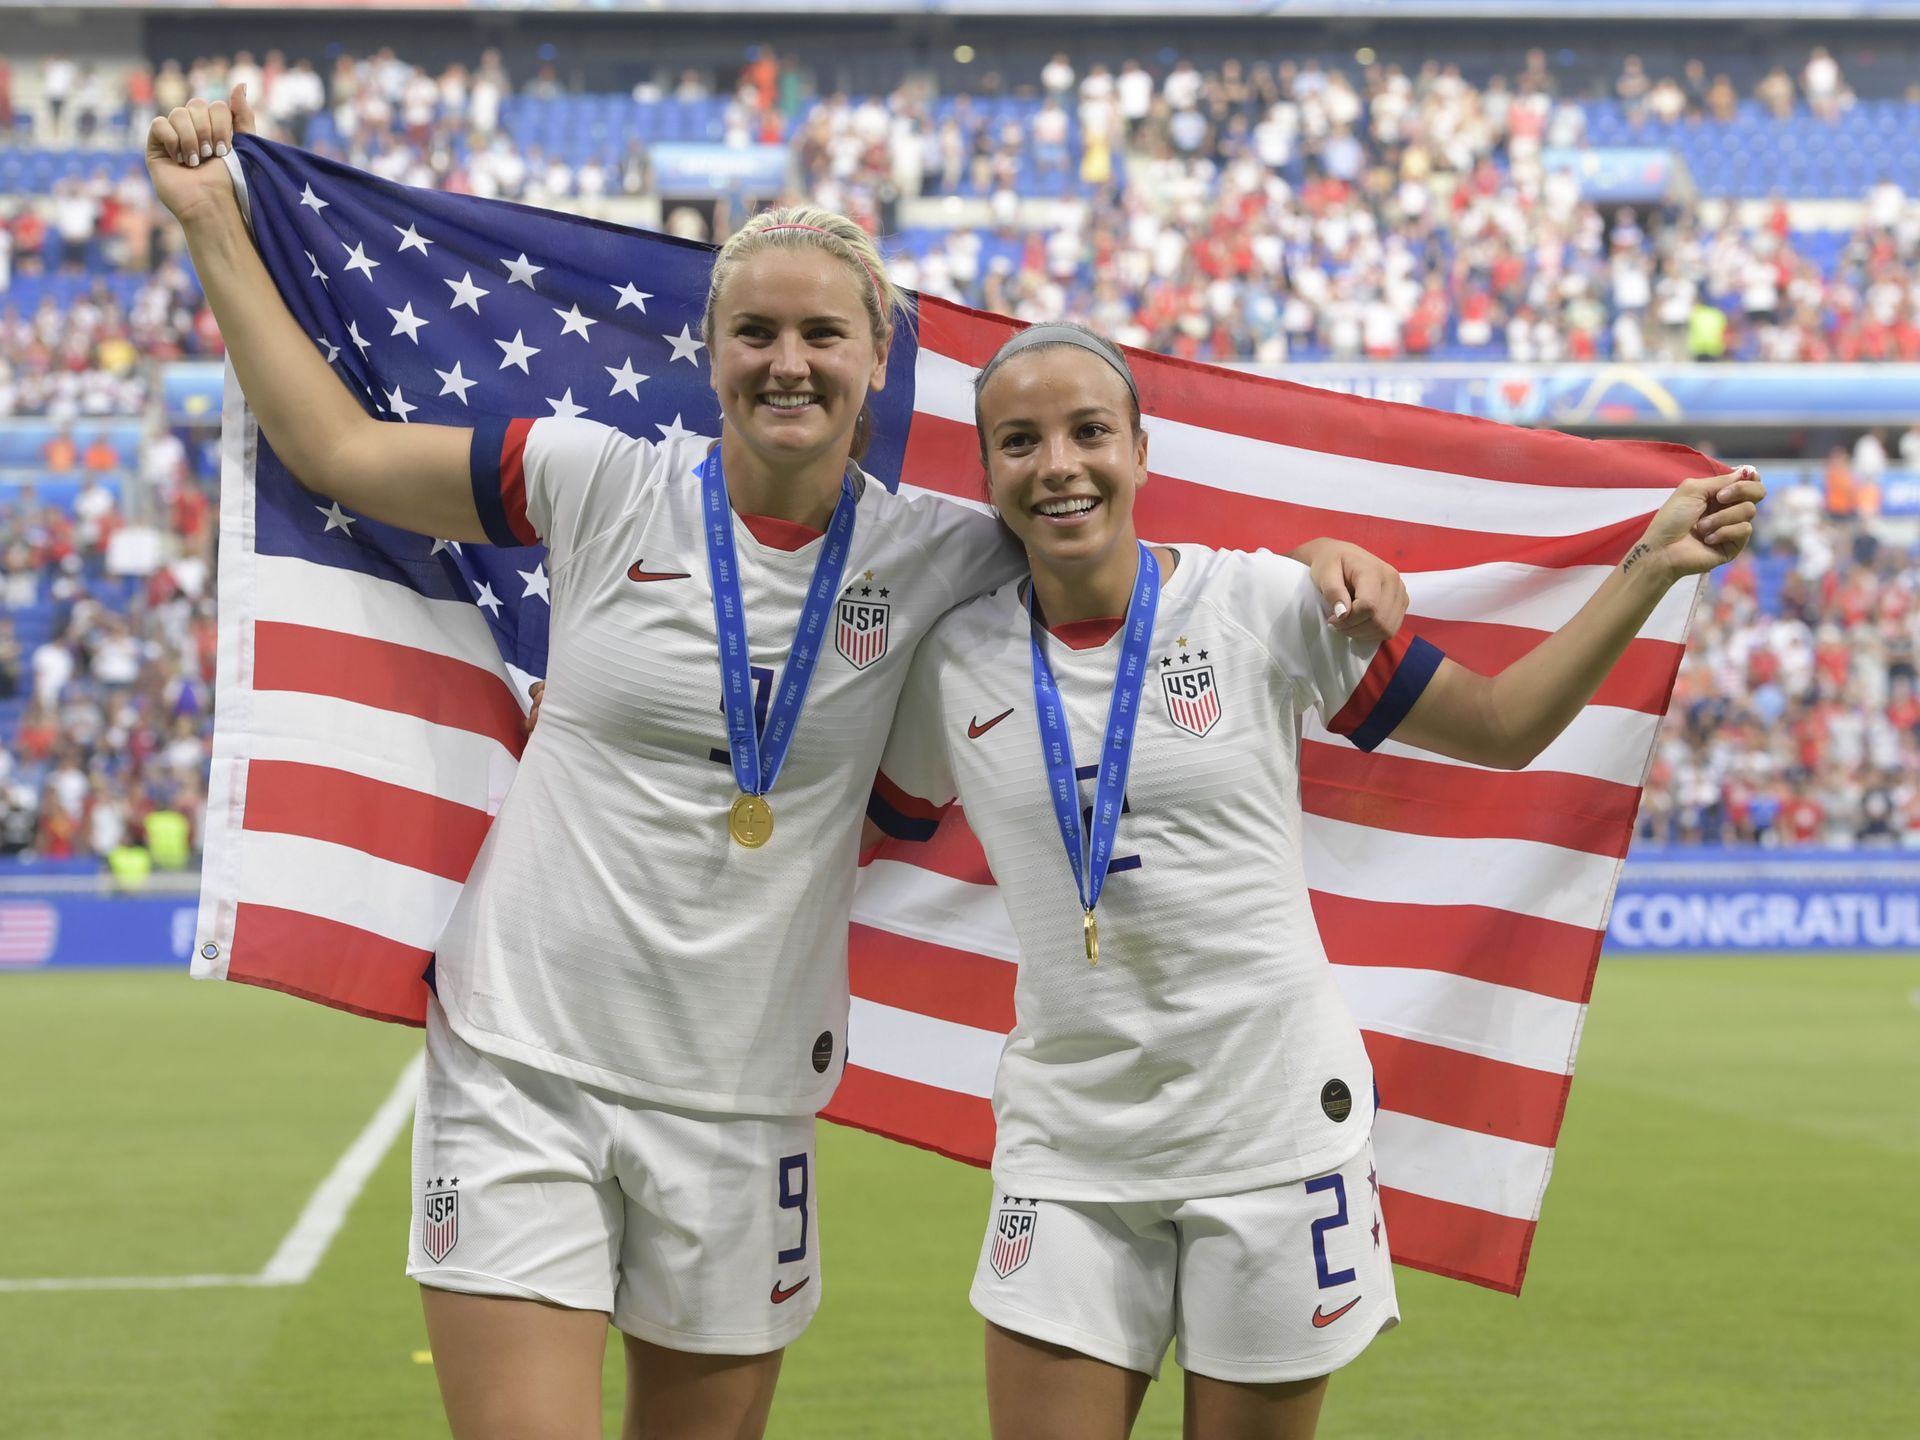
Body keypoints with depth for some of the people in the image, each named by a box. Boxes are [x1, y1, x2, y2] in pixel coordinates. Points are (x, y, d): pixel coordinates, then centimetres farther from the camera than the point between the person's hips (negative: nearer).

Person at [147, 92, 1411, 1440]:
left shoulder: (926, 554, 2)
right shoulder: (604, 485, -2)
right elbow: (338, 445, 7)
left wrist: (1315, 550, -4)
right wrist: (215, 226, 8)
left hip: (741, 1100, 2)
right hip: (521, 1062, -2)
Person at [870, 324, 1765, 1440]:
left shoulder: (1262, 603, -3)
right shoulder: (958, 662, 3)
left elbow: (1502, 727, 2)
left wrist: (1651, 570, -7)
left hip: (1275, 1128, -1)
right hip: (1070, 1141, 2)